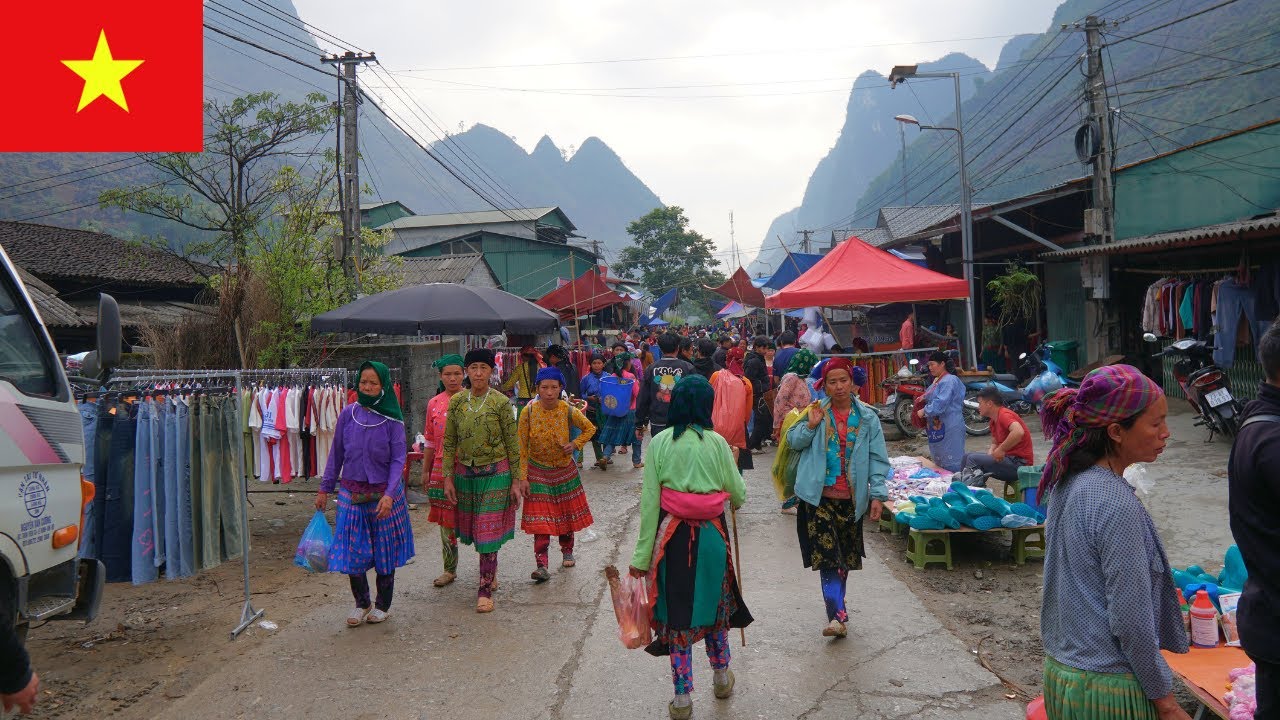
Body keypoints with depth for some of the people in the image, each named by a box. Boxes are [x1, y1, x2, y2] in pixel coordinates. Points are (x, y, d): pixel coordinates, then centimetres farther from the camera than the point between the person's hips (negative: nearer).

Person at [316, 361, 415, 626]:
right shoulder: (348, 414, -1)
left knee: (384, 552, 9)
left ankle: (382, 605, 27)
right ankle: (361, 603, 25)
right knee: (352, 551, 4)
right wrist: (325, 488, 6)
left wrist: (389, 494, -21)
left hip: (384, 493, -2)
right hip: (351, 493, 2)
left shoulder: (392, 420, -8)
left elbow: (398, 459, -10)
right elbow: (336, 454, 6)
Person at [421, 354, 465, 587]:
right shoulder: (434, 404, 8)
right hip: (441, 469, 4)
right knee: (446, 520, 10)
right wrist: (425, 470, 14)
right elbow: (430, 441, 14)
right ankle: (450, 569, 21)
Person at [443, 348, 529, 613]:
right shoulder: (456, 402, 1)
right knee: (473, 529, 14)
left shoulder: (501, 402, -8)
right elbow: (449, 443, 5)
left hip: (495, 474, -4)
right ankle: (491, 571, 38)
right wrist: (448, 477, 1)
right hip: (465, 473, 4)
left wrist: (517, 480, -5)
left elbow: (512, 444, -4)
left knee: (488, 531, -3)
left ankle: (485, 590, 5)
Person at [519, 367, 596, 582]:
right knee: (541, 519, -7)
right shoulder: (528, 412, -15)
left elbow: (590, 429, 5)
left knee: (567, 513, 15)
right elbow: (522, 447, -8)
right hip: (538, 471, -2)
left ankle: (567, 551, 38)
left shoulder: (568, 411, -13)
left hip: (565, 469, 2)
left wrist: (575, 444, -11)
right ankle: (541, 565, -7)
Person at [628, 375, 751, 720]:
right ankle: (721, 675, 39)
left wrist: (643, 554, -4)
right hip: (711, 535, 1)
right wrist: (733, 499, 25)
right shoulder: (716, 442, -6)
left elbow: (649, 501, -8)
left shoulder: (660, 442, -7)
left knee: (677, 606, 10)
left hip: (672, 535, -1)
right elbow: (738, 494, -1)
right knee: (713, 600, 21)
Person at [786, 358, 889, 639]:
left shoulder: (867, 417, 1)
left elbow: (878, 458, 2)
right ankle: (838, 615, -13)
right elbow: (793, 441, 3)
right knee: (827, 554, -12)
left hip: (851, 499, 2)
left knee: (845, 556, 13)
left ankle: (836, 613, 30)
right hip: (818, 496, -2)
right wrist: (810, 425, -14)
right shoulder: (816, 411, 0)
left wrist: (878, 494, -5)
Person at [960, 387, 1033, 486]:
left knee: (974, 459, -21)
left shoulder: (1004, 415, -17)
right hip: (1009, 458, 10)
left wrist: (1001, 450, -28)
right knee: (967, 456, 10)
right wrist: (990, 455, 1)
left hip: (1020, 462, -10)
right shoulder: (994, 420, 14)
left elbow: (1018, 432, -36)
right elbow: (994, 443, 22)